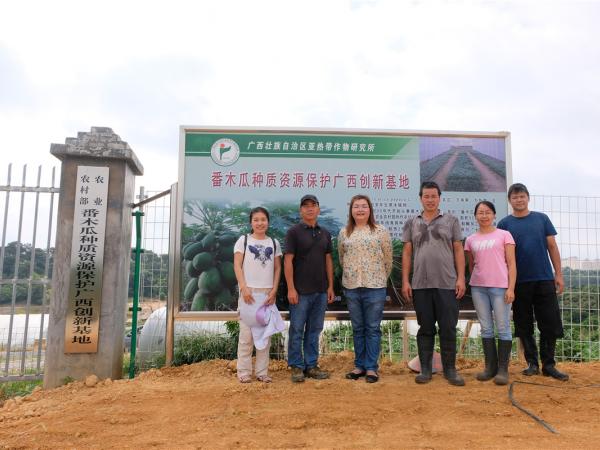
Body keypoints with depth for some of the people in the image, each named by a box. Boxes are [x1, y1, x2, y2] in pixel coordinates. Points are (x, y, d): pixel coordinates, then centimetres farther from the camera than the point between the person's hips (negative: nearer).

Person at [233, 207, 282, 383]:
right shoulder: (243, 240, 4)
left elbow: (277, 268, 10)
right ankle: (244, 371, 9)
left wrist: (274, 290, -2)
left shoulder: (274, 243, 11)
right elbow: (237, 266, -2)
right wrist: (244, 288, -13)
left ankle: (262, 371, 13)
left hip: (267, 293, 3)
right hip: (248, 291, -2)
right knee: (246, 332, -2)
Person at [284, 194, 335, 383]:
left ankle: (311, 365, 22)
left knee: (314, 330, 12)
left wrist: (330, 287, 7)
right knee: (297, 330, 3)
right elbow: (288, 261, -9)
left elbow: (328, 260, 12)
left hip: (321, 291, 5)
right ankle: (296, 366, 15)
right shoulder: (294, 232, -5)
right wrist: (291, 288, -14)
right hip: (301, 291, -5)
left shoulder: (325, 233, 11)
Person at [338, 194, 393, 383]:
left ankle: (371, 367, 13)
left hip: (375, 287, -2)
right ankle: (359, 365, 22)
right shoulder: (344, 233, 6)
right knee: (357, 329, 12)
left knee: (372, 329, 4)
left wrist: (380, 279, 10)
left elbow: (388, 259, 4)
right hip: (352, 288, 3)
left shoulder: (381, 231, -1)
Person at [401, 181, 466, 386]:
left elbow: (458, 251, 4)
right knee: (425, 328, 8)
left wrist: (461, 278, -4)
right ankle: (425, 369, 17)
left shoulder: (451, 221, 7)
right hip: (420, 285, 1)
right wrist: (405, 281, 1)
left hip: (447, 284, -1)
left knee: (448, 329, 3)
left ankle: (450, 369, 16)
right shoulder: (411, 223, 10)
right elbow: (407, 253, 8)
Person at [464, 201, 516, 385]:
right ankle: (490, 367, 17)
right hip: (478, 287, 3)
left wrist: (511, 288, -9)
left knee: (503, 328, 0)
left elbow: (511, 264, -1)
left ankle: (503, 369, 7)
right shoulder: (470, 240, 11)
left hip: (500, 286, -3)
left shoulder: (504, 235, 3)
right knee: (486, 328, 9)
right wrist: (474, 284, 11)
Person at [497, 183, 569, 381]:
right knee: (524, 326, 6)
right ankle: (532, 363, 19)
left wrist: (559, 274, 1)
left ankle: (548, 365, 15)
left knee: (550, 324, 3)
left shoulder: (541, 219, 6)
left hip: (544, 279, 1)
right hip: (519, 282, -1)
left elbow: (552, 247, 7)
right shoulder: (504, 224, 2)